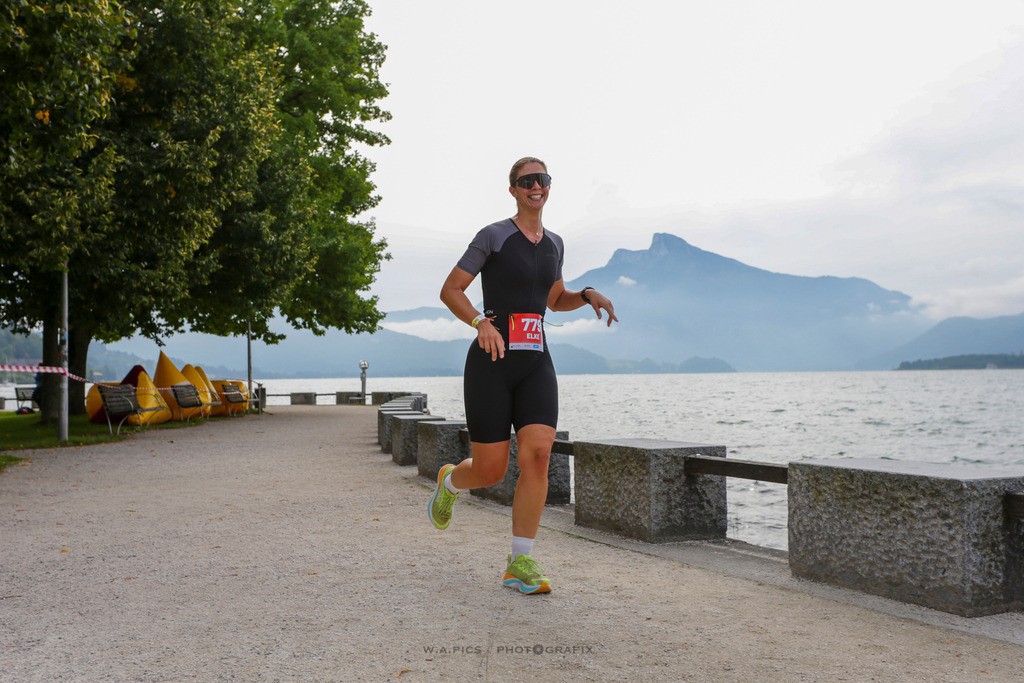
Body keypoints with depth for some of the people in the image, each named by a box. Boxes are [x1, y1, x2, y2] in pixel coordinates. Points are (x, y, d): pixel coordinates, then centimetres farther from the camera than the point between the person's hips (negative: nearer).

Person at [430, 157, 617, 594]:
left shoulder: (553, 243, 15)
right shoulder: (493, 236, -3)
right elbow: (449, 291, -3)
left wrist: (588, 295, 7)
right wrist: (481, 322, -21)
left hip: (536, 365, 4)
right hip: (491, 363, -4)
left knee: (538, 455, -15)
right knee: (490, 471, -2)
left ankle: (520, 565, -5)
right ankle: (450, 481, 37)